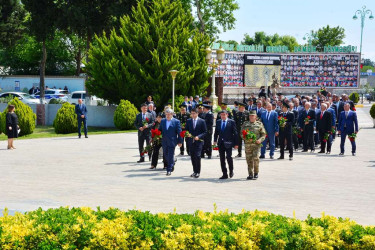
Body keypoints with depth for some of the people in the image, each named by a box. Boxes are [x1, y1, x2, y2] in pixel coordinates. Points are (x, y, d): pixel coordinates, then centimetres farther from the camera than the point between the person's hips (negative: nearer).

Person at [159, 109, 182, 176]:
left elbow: (179, 132, -3)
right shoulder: (162, 121, 10)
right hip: (164, 142, 5)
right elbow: (160, 130, 16)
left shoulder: (176, 121, -3)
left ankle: (169, 170, -2)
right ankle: (171, 165, 33)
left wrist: (180, 141, -5)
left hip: (172, 142, -5)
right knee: (165, 155, 11)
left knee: (170, 156, -5)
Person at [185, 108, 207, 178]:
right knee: (192, 157, 6)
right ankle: (194, 171, 16)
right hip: (191, 141, 4)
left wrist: (198, 137, -15)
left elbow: (205, 132, -1)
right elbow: (186, 130, 14)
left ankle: (198, 172, -7)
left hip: (198, 141, -4)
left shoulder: (202, 121, 0)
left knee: (197, 156, -13)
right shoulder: (188, 121, 10)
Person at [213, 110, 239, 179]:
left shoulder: (231, 122, -1)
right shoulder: (218, 122, 11)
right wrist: (215, 140, 3)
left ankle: (231, 171, 9)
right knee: (222, 159, 5)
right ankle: (224, 174, 11)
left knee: (228, 157, -15)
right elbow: (216, 132, 15)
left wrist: (236, 143, -5)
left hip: (228, 142, -4)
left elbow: (235, 133, -2)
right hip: (220, 143, 4)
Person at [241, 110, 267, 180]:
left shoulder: (259, 124, 9)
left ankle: (256, 173, 0)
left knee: (255, 158, -13)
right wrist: (245, 137, -8)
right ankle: (250, 174, 10)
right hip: (247, 144, 2)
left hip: (256, 144, -2)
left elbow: (263, 134, 8)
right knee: (249, 159, 2)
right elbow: (241, 133, 12)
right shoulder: (245, 124, 13)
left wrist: (260, 140, -10)